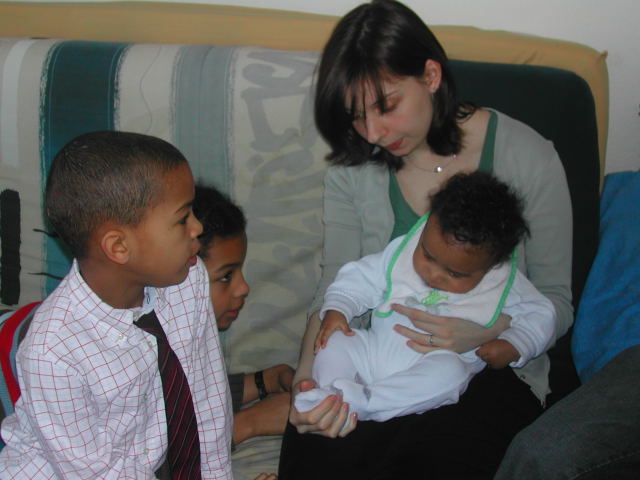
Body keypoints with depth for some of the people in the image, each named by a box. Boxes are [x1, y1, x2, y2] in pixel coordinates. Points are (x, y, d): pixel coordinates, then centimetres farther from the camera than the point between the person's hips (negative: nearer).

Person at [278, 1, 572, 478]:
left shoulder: (529, 160, -8)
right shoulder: (353, 167, 0)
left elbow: (555, 303, -3)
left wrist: (482, 334, -25)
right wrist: (310, 372, -23)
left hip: (491, 370, -1)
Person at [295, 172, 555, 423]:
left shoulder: (503, 286, -4)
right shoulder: (402, 251, 0)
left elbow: (540, 314, 5)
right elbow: (361, 278, 9)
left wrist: (513, 346, -12)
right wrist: (336, 309, -7)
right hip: (375, 349, 4)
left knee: (448, 373, -36)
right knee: (334, 343, -19)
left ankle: (360, 401, -39)